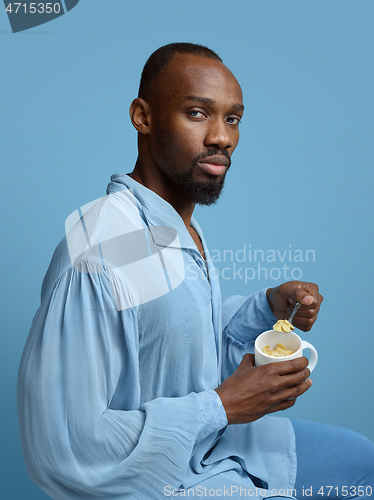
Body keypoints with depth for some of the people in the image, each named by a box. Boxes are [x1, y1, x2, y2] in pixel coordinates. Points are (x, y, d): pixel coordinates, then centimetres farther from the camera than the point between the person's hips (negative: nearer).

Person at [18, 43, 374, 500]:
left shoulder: (181, 224, -1)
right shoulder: (96, 257, -31)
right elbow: (61, 453, -31)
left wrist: (267, 307, -7)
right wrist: (223, 406, -25)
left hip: (214, 442, 9)